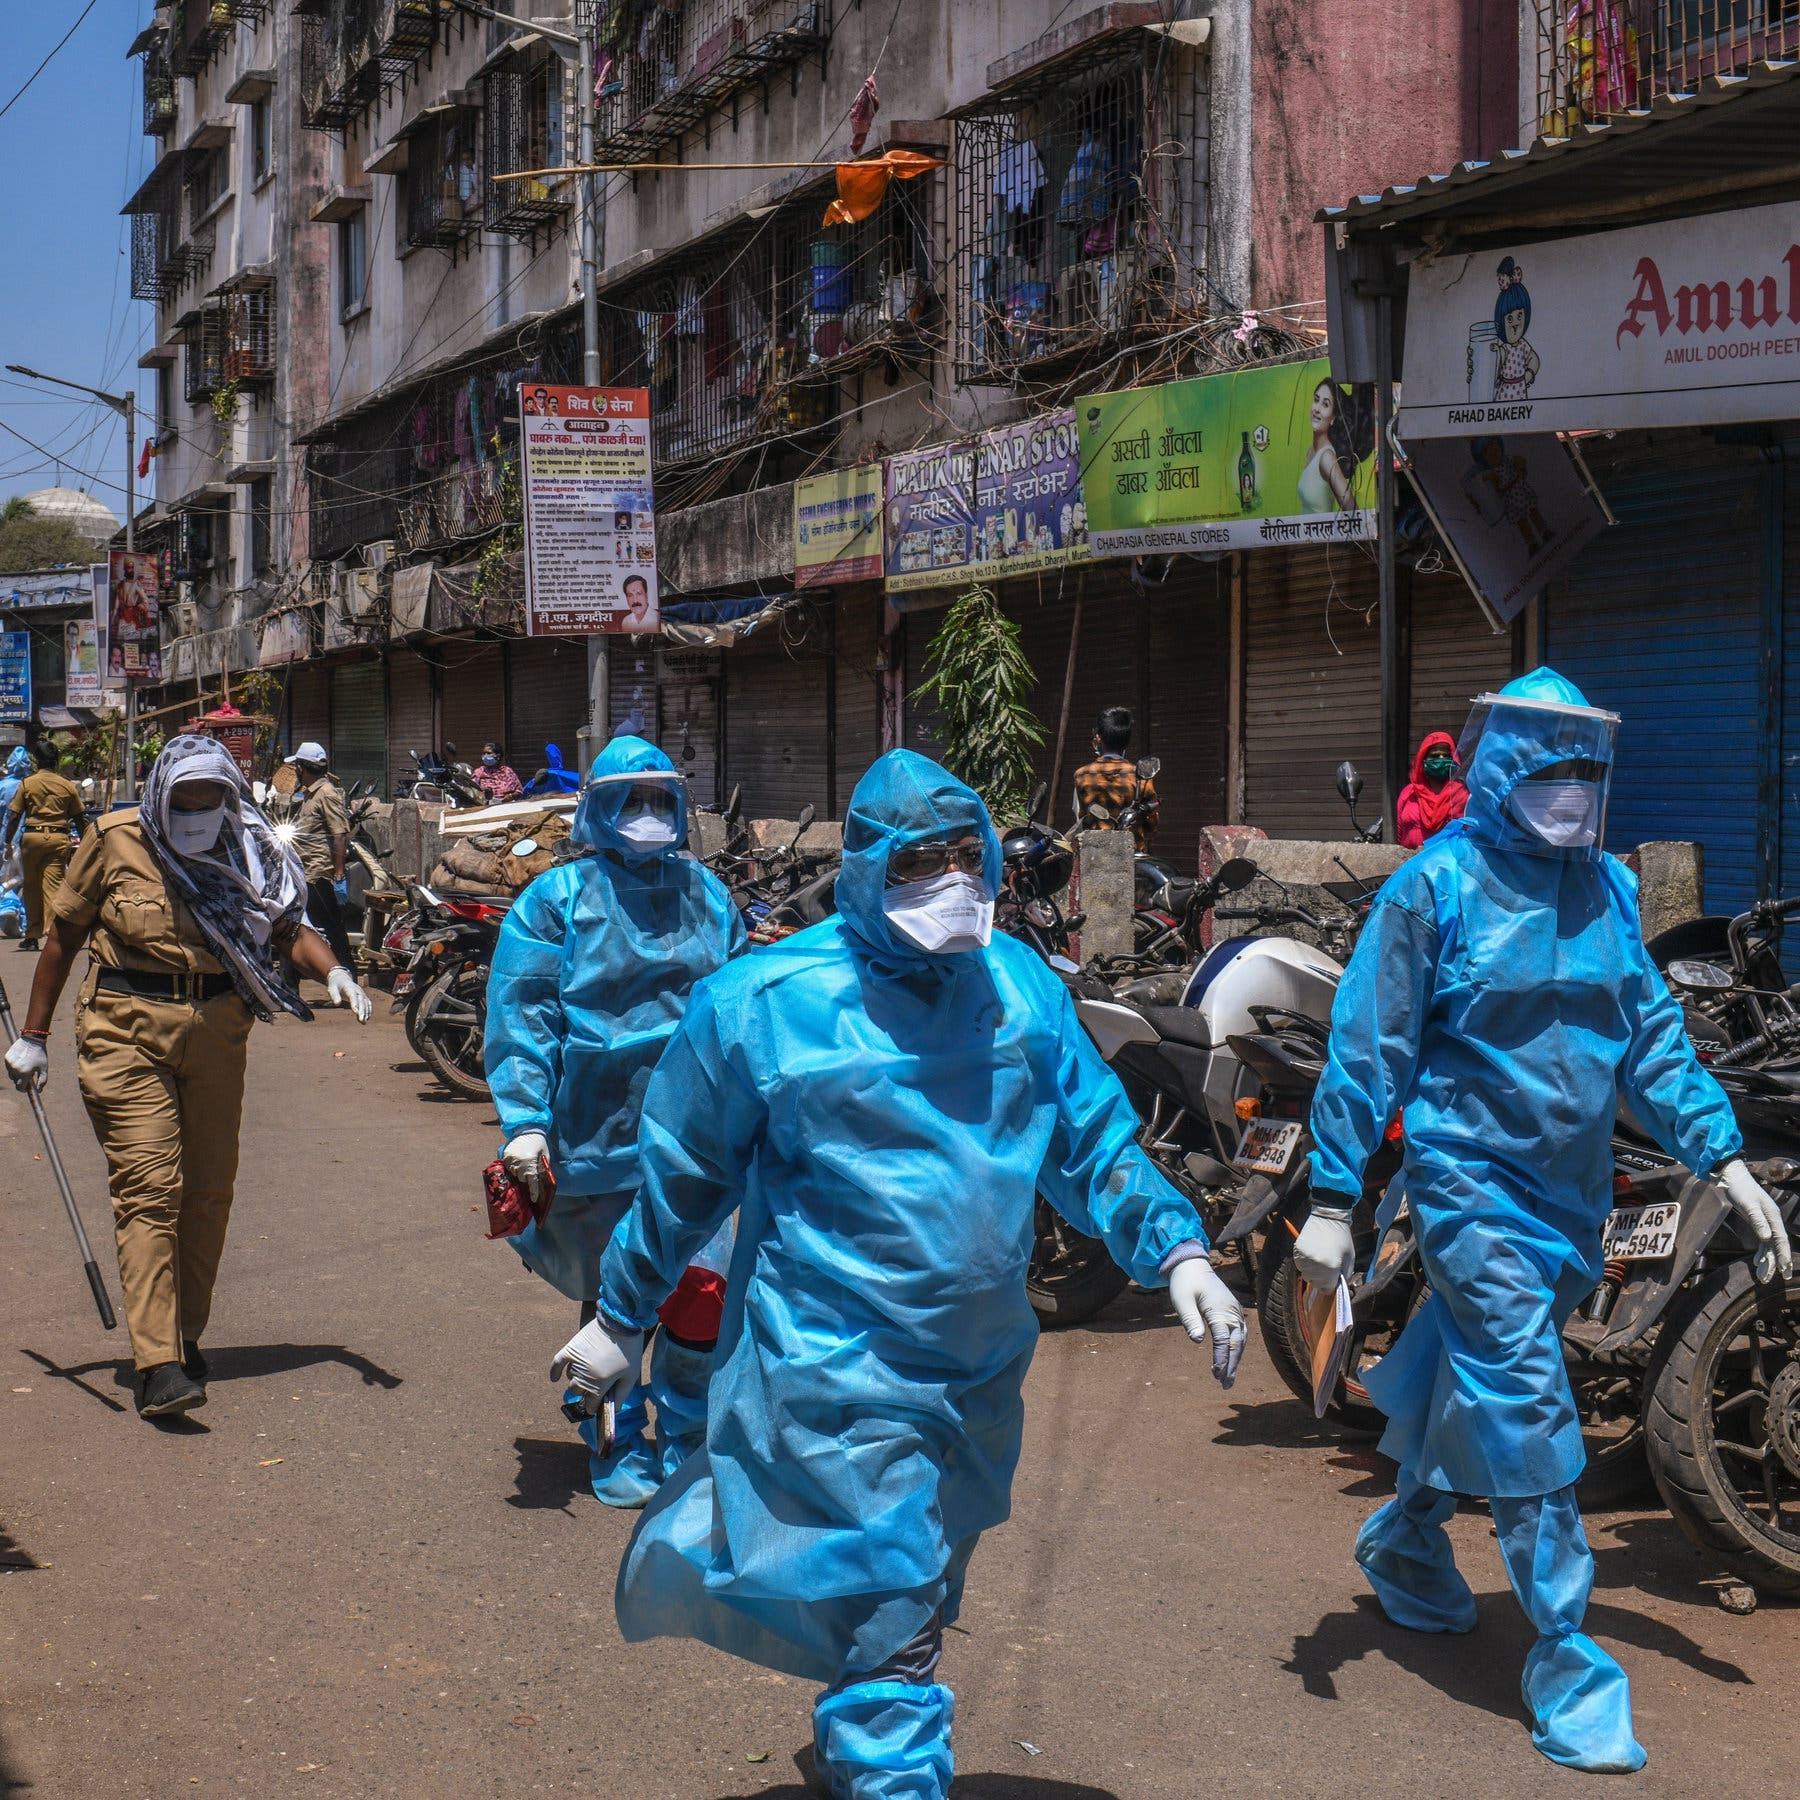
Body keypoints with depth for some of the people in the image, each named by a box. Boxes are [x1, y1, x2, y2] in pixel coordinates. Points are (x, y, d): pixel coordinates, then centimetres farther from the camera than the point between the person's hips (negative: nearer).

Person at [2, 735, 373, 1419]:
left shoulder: (249, 853, 3)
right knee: (148, 1186, -12)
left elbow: (291, 925, 8)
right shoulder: (115, 842, -4)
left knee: (208, 1189, 7)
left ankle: (186, 1335, 24)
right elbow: (63, 934, 4)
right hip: (126, 1034, -4)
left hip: (216, 1032, 4)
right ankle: (158, 1364, -18)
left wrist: (331, 970, -14)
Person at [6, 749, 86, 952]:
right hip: (59, 838, 1)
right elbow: (80, 818, 9)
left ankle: (32, 935, 16)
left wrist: (8, 842, 5)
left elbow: (13, 816, -1)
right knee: (53, 884, -2)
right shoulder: (67, 785, 6)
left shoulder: (27, 783, 1)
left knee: (31, 886, 10)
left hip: (32, 836, -1)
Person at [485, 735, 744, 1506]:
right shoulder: (557, 898, -1)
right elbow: (520, 1015, -6)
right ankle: (617, 1449, 28)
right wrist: (524, 1121, -14)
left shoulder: (706, 894, 12)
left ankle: (684, 1441, 18)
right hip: (594, 1138, -2)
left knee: (702, 1286, -5)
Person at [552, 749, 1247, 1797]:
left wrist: (1176, 1251, -6)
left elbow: (1092, 1142, 8)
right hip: (837, 1369, -6)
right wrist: (621, 1319, 7)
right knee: (888, 1624, -9)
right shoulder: (765, 1002, -12)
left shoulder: (1021, 984, 1)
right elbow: (682, 1179, 0)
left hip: (980, 1371, 6)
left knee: (922, 1594, 26)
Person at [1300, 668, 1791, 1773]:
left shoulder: (1606, 887, 7)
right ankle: (1569, 1666, -5)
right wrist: (1333, 1200, -11)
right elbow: (1367, 1048, -9)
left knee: (1487, 1383, 20)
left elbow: (1652, 1034, 12)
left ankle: (1406, 1539, 44)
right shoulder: (1437, 885, -10)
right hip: (1474, 1183, -6)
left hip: (1576, 1196, 6)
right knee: (1530, 1412, -11)